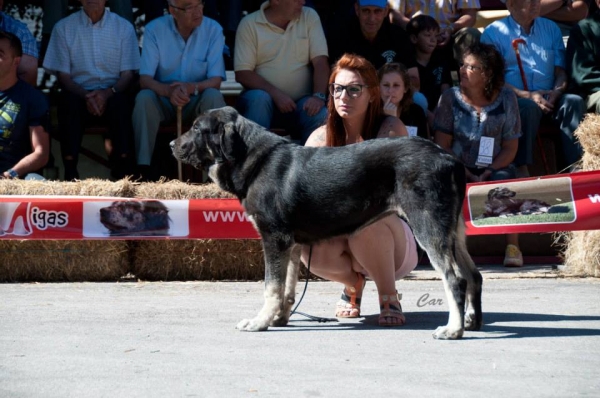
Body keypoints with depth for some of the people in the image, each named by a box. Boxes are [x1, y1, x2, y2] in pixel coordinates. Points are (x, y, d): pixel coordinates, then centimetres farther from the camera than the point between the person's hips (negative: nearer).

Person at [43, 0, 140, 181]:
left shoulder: (124, 27, 8)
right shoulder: (64, 27, 7)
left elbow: (128, 73, 3)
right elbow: (62, 74, 2)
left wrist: (108, 93, -19)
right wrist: (85, 95, -18)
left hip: (112, 93, 0)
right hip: (79, 93, 0)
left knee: (120, 104, -35)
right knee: (69, 102, -35)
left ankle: (122, 171, -36)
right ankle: (70, 172, -36)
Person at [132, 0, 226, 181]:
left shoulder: (213, 29, -10)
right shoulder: (154, 29, -11)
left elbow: (216, 80, -13)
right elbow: (145, 79, -16)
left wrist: (192, 88, -36)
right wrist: (168, 91, -39)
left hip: (197, 101, 0)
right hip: (164, 100, 0)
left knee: (214, 96, -32)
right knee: (144, 97, -32)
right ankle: (143, 168, -28)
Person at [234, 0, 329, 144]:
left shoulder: (309, 16, 5)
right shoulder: (249, 24, -2)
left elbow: (320, 62, -2)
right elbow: (242, 74, -7)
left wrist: (318, 96, -20)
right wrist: (276, 94, -21)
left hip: (301, 101, 1)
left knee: (321, 116, -30)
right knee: (258, 98, -35)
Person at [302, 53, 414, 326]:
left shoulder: (390, 129, -9)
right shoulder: (321, 138, 1)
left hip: (394, 245, -3)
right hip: (341, 238, 3)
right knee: (311, 249, -30)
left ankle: (389, 297, -15)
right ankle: (353, 281, 6)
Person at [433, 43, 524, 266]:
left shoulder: (506, 99, 1)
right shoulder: (450, 98, 1)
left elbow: (510, 147, 1)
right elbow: (442, 145, -3)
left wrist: (489, 172, -17)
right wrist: (468, 175, -15)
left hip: (495, 169, 0)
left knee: (503, 179, -33)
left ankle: (513, 246, -24)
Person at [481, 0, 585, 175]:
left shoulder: (550, 28, 18)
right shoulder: (494, 32, 4)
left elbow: (560, 71, 16)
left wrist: (557, 92, -8)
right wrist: (527, 95, -16)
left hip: (549, 100, 4)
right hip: (514, 101, -4)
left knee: (574, 101, -26)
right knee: (528, 106, -37)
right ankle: (522, 171, -40)